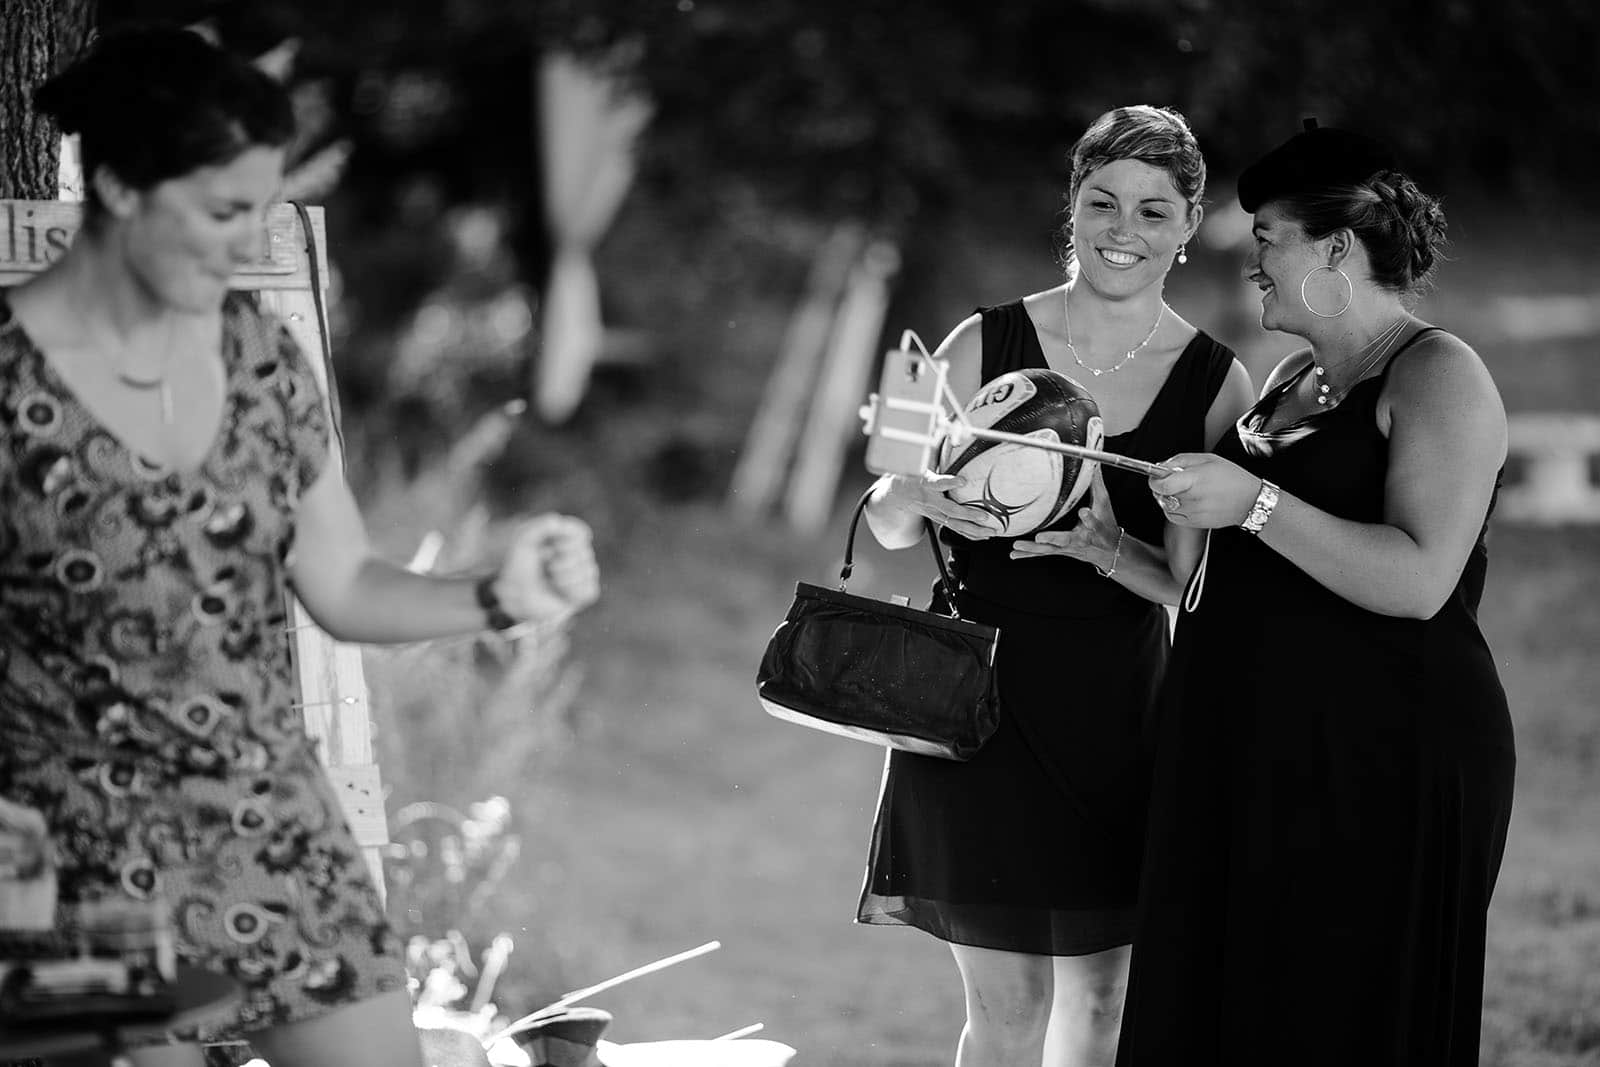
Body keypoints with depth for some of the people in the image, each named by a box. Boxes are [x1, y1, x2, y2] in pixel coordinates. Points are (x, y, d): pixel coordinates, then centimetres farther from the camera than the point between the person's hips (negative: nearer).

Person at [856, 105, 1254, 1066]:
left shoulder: (1216, 384, -1)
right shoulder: (987, 344, -3)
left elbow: (1195, 582, -2)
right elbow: (884, 523, 2)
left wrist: (1104, 546, -22)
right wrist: (925, 498, -21)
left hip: (1117, 709, 2)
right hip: (982, 691, -2)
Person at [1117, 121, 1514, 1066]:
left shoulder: (1437, 376, -8)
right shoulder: (1291, 381, 18)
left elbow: (1418, 580, -21)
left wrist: (1255, 504, -22)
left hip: (1381, 766, -8)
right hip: (1246, 759, 8)